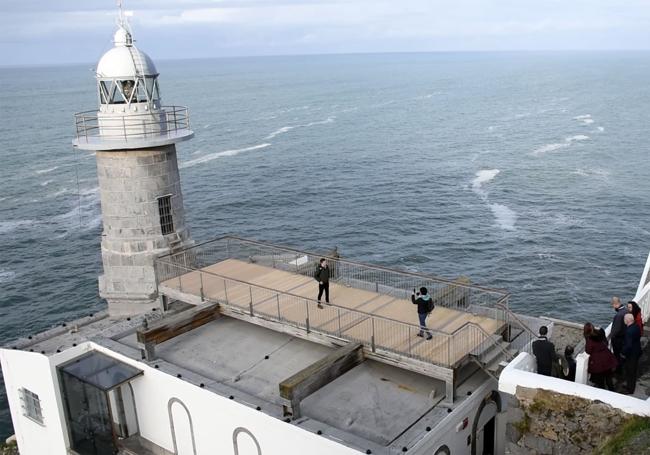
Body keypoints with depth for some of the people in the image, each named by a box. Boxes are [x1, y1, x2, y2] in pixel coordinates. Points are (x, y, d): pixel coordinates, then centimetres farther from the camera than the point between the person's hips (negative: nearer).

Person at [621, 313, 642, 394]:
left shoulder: (629, 331, -33)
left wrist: (623, 353, -14)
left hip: (631, 354, -9)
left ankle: (630, 389, 23)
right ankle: (631, 384, 42)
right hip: (636, 351, 9)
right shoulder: (636, 326, -5)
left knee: (630, 372, 9)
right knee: (633, 370, 25)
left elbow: (628, 345, -31)